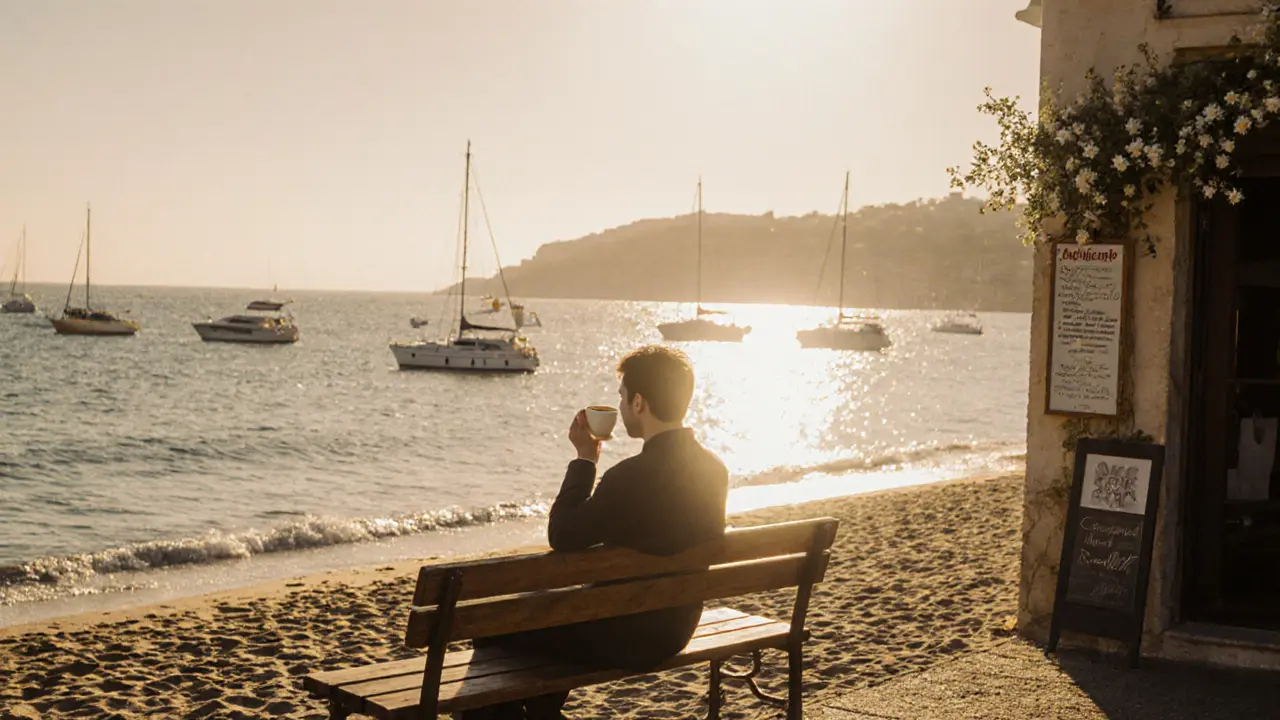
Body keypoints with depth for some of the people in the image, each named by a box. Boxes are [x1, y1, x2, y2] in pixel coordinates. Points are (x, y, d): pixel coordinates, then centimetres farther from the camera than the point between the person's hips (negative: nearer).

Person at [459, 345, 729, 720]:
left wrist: (585, 458, -9)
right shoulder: (715, 470, -3)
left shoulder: (633, 476, -27)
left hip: (625, 637, -8)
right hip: (674, 629, 8)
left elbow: (561, 537, -16)